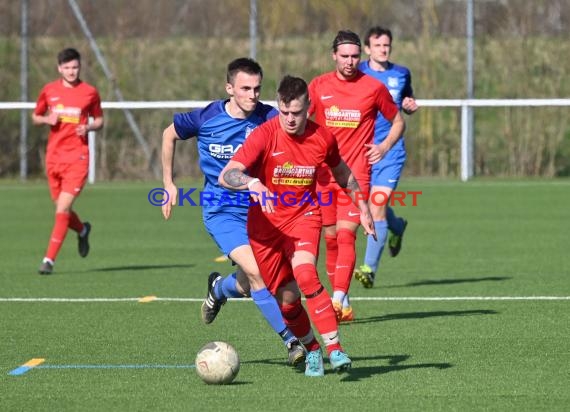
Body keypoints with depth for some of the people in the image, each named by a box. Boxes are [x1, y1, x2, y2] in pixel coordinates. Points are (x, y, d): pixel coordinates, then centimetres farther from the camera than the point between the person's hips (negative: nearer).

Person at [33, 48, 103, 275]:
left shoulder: (90, 92, 1)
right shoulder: (49, 90, 6)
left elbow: (99, 120, 12)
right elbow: (35, 117, 16)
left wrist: (88, 127, -10)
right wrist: (48, 119, -5)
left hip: (77, 156, -3)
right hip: (53, 155, 3)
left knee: (63, 209, -13)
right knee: (61, 208, 10)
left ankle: (49, 259, -11)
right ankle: (82, 230, 44)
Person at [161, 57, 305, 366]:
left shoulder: (270, 119, -11)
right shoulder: (206, 118, -8)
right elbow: (170, 134, 10)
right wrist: (168, 184, 11)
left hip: (258, 210, 2)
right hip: (221, 211, -2)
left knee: (248, 286, 10)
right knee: (256, 272, -22)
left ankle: (218, 289, 47)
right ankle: (290, 340, -17)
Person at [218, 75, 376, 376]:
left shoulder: (322, 138, -7)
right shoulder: (264, 136, -17)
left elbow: (342, 174, 16)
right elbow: (225, 175, -27)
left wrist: (363, 209, 18)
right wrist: (253, 184, -47)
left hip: (304, 217, 0)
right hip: (266, 223, 0)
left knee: (305, 275, -27)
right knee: (286, 298, 3)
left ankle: (335, 349, -27)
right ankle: (312, 351, 28)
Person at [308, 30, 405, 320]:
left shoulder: (373, 88, 0)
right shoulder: (318, 86, 6)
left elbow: (398, 122, 13)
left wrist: (384, 146, -5)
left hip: (356, 174, -3)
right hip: (323, 174, 3)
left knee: (346, 234, -16)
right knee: (331, 239, 5)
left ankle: (338, 300, -24)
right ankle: (343, 305, 15)